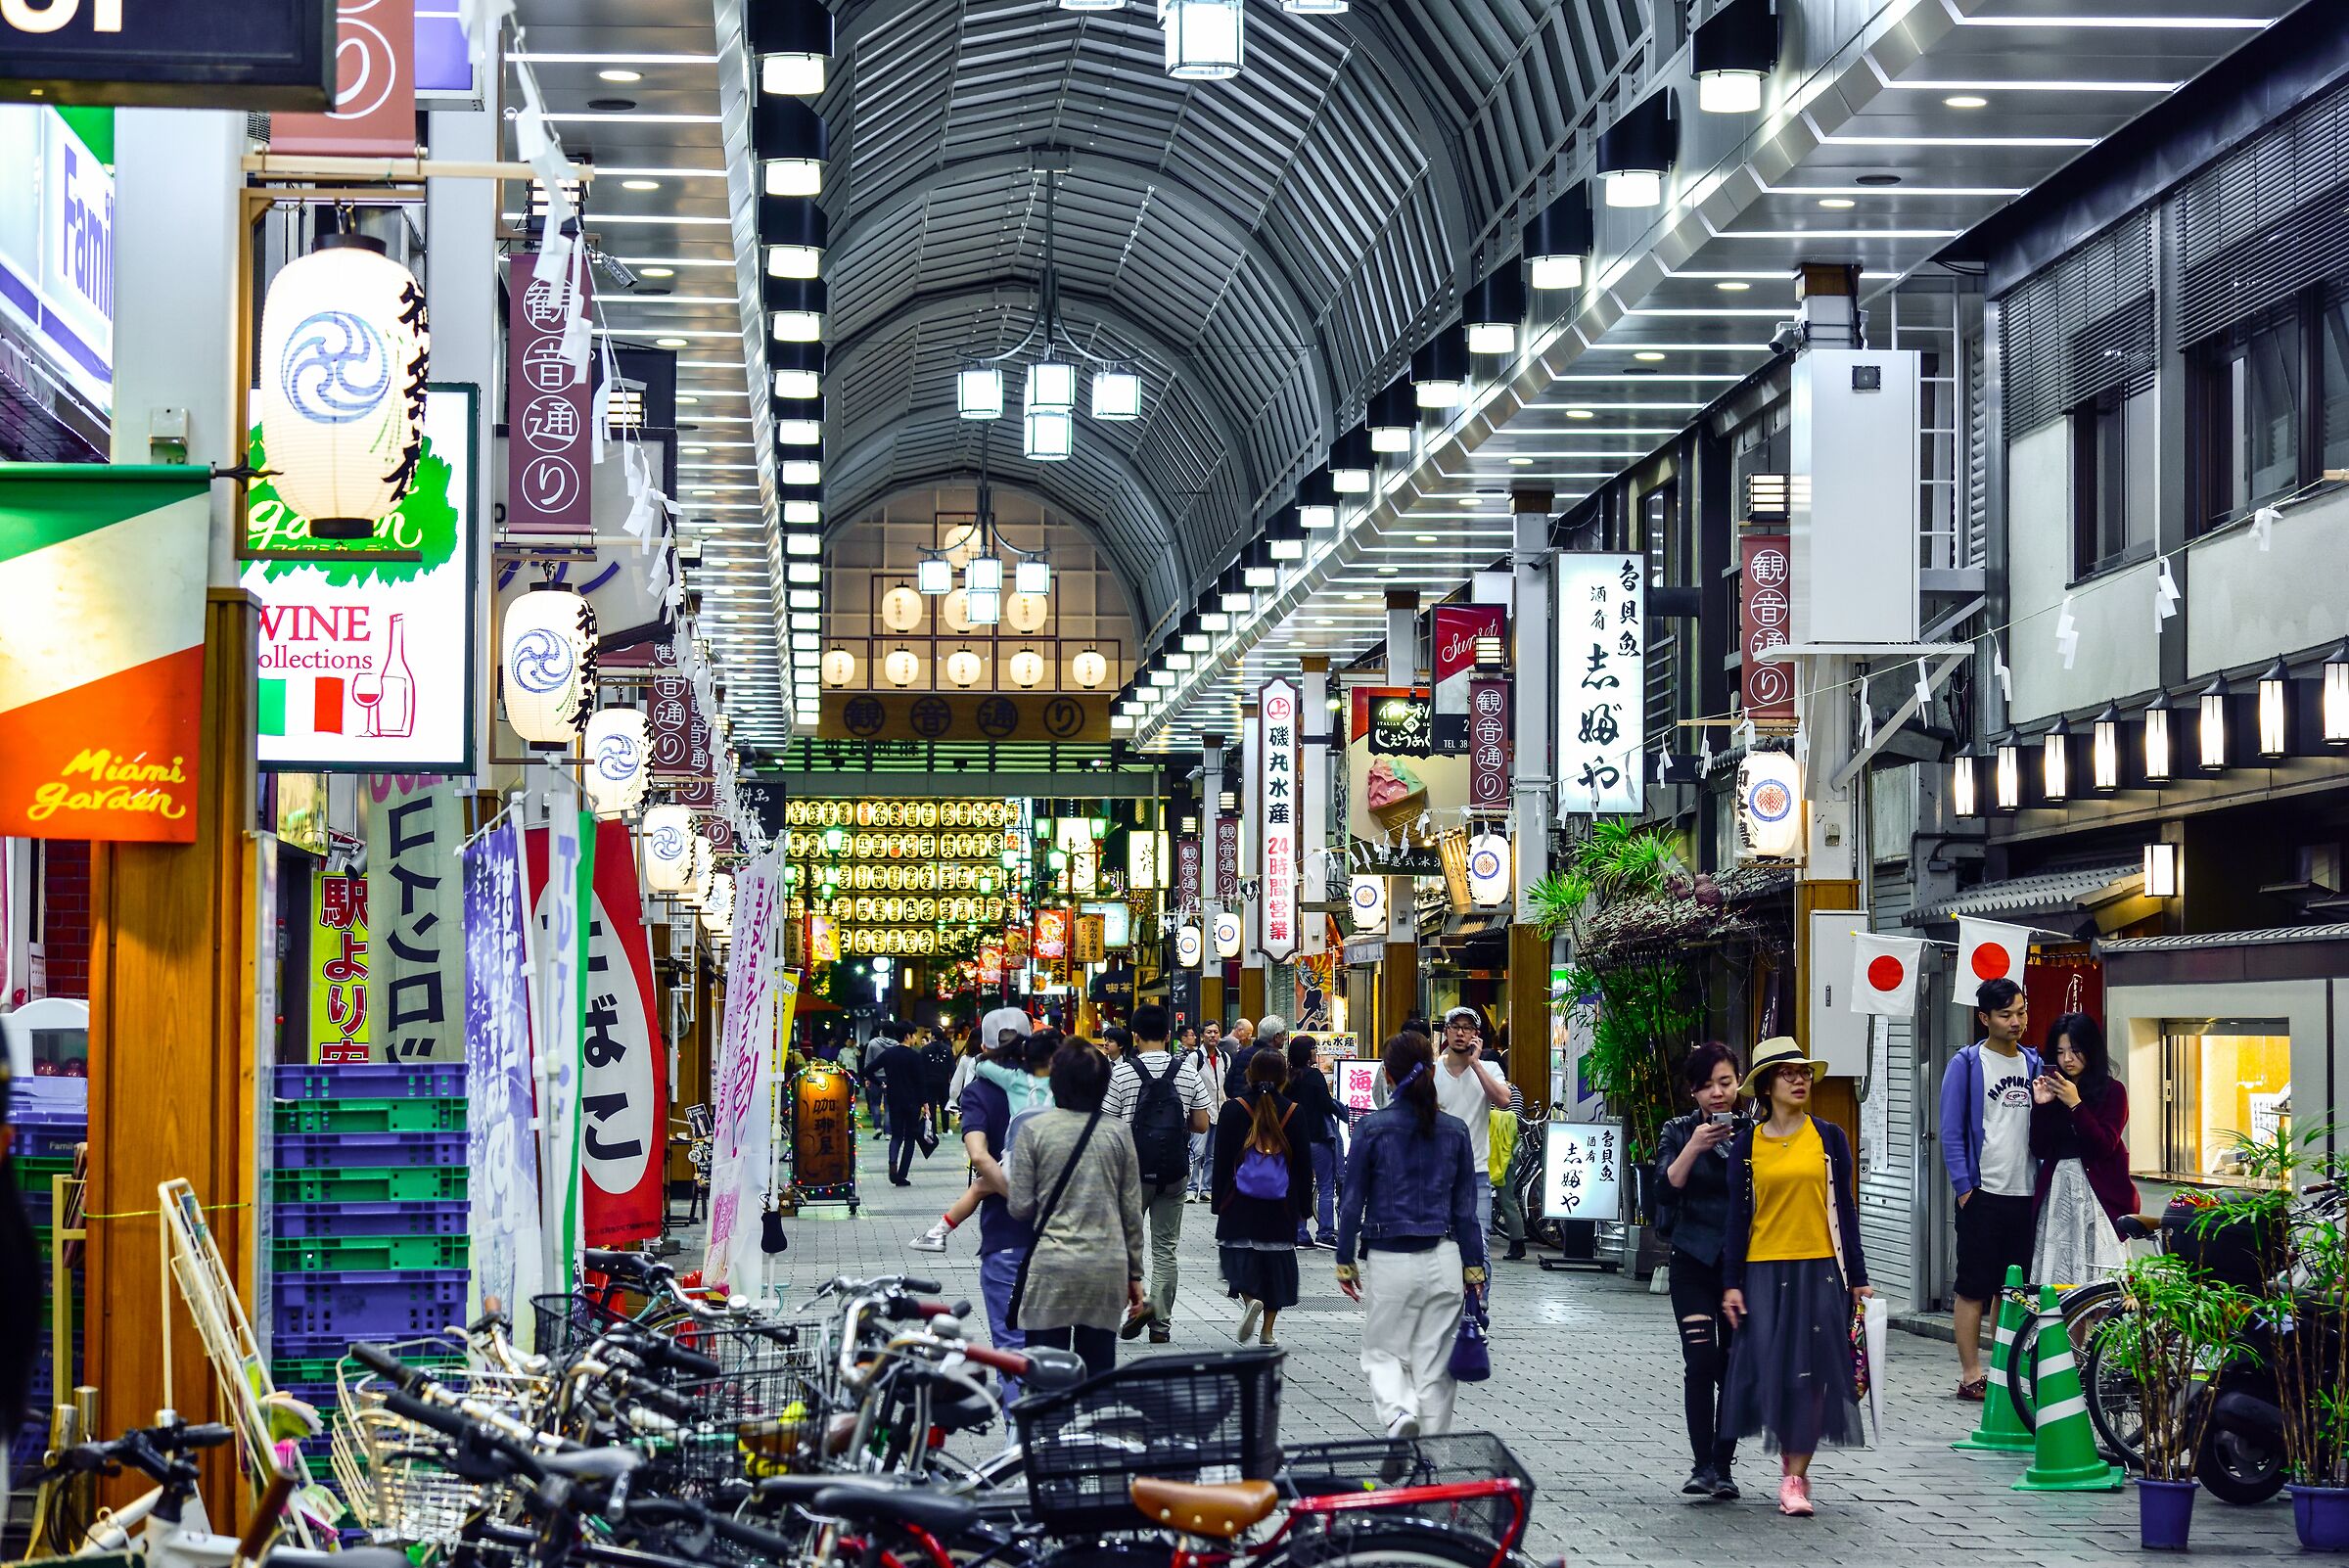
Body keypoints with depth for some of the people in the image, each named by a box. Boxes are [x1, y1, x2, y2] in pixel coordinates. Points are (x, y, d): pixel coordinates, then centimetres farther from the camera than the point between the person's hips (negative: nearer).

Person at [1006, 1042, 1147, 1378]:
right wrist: (1134, 1274, 14)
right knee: (1099, 1372, 8)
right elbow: (1131, 1210, 7)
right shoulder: (1118, 1132, 3)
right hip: (1107, 1269, 2)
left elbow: (1021, 1206, -4)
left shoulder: (1034, 1129, -4)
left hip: (1051, 1268, -2)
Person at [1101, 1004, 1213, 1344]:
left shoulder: (1121, 1073, -9)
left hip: (1133, 1171, -3)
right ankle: (1161, 1323, 9)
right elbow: (1202, 1124, 1)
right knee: (1166, 1248, 10)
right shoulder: (1188, 1071, -1)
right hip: (1175, 1172, 3)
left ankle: (1137, 1303, -10)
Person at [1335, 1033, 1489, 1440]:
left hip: (1388, 1262, -2)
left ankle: (1399, 1413, -17)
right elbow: (1465, 1207, 7)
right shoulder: (1454, 1131, 1)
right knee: (1434, 1365, 9)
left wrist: (1345, 1262, 6)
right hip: (1443, 1261, 2)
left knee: (1382, 1353, 11)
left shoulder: (1372, 1128, -7)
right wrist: (1473, 1266, 14)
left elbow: (1352, 1202, -3)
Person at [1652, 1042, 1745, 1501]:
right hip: (1695, 1261, -1)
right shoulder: (1679, 1133, 4)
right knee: (1701, 1361, -13)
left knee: (1737, 1367, 3)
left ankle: (1722, 1465, 11)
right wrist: (1694, 1147, -20)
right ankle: (1701, 1465, -12)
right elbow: (1665, 1189, -9)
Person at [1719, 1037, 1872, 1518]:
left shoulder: (1828, 1138, 5)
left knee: (1811, 1370, -4)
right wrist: (1731, 1284, 0)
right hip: (1764, 1272, 0)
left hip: (1819, 1270, 0)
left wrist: (1857, 1277, 4)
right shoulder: (1747, 1144, 4)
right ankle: (1791, 1462, 21)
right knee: (1771, 1369, 1)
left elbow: (1844, 1209, 6)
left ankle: (1795, 1478, 0)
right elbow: (1738, 1215, 5)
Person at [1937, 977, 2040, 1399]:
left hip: (2025, 1194, 5)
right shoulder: (1967, 1064, -3)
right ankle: (1971, 1376, 3)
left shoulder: (2033, 1063, 13)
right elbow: (1952, 1132, -5)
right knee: (1973, 1289, -1)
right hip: (1983, 1194, -5)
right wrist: (1964, 1188, -11)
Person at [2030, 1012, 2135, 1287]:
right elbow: (2039, 1150, 6)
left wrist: (2075, 1105, -13)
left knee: (2098, 1278, -9)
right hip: (2057, 1190, 3)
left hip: (2099, 1194, -3)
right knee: (2056, 1274, -3)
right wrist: (2040, 1106, -6)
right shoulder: (2053, 1090, 11)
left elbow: (2105, 1145, -8)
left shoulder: (2112, 1091, 2)